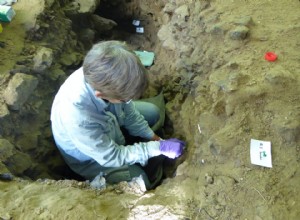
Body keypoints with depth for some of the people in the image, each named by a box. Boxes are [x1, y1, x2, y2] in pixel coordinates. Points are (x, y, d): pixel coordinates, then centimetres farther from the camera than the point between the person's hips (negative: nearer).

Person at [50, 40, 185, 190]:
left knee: (152, 112, 7)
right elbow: (111, 156, -29)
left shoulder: (98, 76, -30)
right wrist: (159, 147, -27)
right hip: (90, 156, -5)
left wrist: (152, 136, -8)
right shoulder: (76, 118, -45)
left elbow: (127, 109, -8)